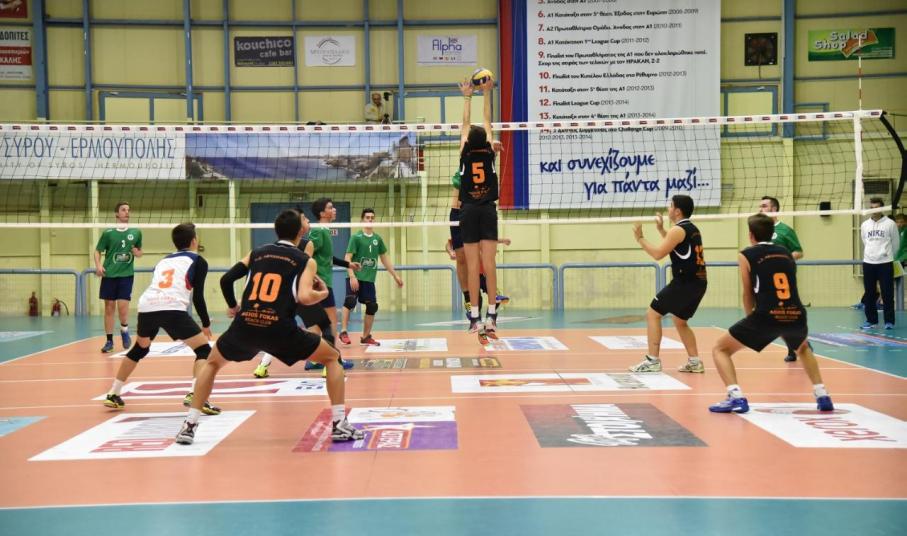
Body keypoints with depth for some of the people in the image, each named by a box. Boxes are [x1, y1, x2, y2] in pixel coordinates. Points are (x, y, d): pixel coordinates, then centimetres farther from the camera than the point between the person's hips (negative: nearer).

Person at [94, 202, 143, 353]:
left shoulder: (136, 232, 6)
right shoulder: (108, 233, 1)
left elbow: (139, 252, 17)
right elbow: (97, 250, 6)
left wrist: (137, 253, -7)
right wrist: (98, 265, -11)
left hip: (126, 274, 0)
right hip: (109, 274, 0)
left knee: (123, 307, -10)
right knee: (109, 308, 3)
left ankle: (124, 332, 19)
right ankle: (109, 341, 14)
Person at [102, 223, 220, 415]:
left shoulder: (163, 260, 31)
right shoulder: (198, 261, 14)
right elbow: (198, 296, 8)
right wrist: (206, 324, 20)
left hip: (147, 307, 6)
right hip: (172, 309, -6)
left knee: (139, 349, 32)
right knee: (204, 349, 5)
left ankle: (113, 395, 37)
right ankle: (195, 396, -14)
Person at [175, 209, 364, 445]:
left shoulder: (256, 253, 19)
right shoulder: (306, 261, 8)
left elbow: (226, 279, 13)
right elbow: (304, 297, -8)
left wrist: (233, 306, 31)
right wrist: (323, 293, 13)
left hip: (245, 326, 3)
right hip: (280, 328, -3)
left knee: (212, 363, 31)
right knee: (332, 358, 17)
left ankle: (189, 425, 22)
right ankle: (340, 425, 8)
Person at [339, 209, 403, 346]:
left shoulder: (377, 238, 10)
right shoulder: (356, 237, -5)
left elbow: (384, 259, 18)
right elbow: (348, 258, -10)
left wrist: (395, 276, 16)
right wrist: (352, 276, -21)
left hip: (369, 279, 5)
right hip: (355, 277, -5)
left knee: (372, 307, 4)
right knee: (350, 301, -21)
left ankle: (365, 337, 16)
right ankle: (343, 332, -14)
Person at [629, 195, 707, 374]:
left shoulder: (679, 230, -12)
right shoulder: (692, 229, 17)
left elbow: (657, 254, -15)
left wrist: (640, 238, -5)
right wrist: (661, 230, 35)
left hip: (685, 282, -9)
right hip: (698, 282, 9)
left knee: (652, 314, -3)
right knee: (680, 321, 22)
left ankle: (653, 361, -6)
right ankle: (695, 361, 18)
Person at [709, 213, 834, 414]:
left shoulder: (746, 255, 7)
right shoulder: (786, 253, 20)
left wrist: (751, 319, 28)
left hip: (766, 316, -5)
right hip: (796, 316, 5)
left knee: (720, 350, 12)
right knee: (803, 349, 40)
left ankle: (736, 397, -7)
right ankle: (822, 396, 28)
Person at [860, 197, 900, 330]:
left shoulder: (890, 224, -3)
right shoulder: (864, 225, 7)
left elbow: (896, 244, 7)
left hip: (885, 263, -3)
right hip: (868, 263, 3)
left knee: (887, 294, -2)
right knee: (869, 294, 6)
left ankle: (889, 321, 3)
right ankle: (871, 320, 14)